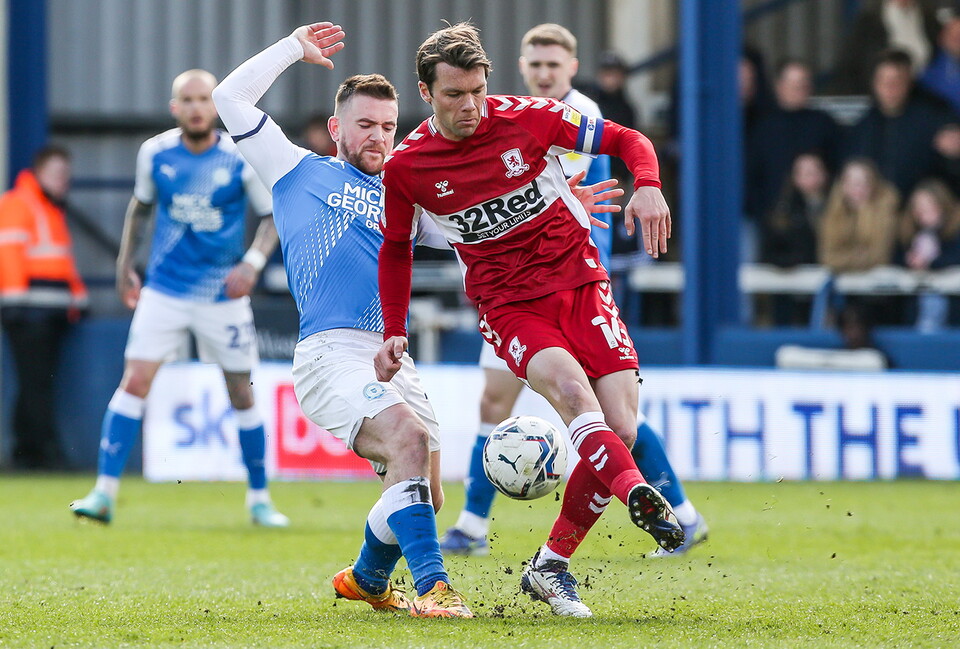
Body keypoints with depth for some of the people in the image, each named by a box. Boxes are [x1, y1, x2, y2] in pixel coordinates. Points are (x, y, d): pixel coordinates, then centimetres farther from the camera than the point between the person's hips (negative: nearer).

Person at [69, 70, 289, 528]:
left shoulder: (242, 159, -8)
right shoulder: (155, 153, -1)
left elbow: (273, 215, 0)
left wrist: (253, 262, -15)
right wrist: (125, 264, 14)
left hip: (223, 296, -1)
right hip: (164, 291, 1)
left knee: (241, 395, 4)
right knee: (134, 382, -11)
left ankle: (259, 499, 19)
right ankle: (104, 493, -10)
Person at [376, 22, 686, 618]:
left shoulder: (527, 118, -7)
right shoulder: (406, 166, -5)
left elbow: (628, 141, 0)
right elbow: (396, 246, 13)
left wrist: (649, 186, -20)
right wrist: (395, 333, 7)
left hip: (580, 280, 1)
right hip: (509, 305, -1)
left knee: (620, 430, -10)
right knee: (570, 386, -32)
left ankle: (551, 568, 3)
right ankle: (640, 497, -51)